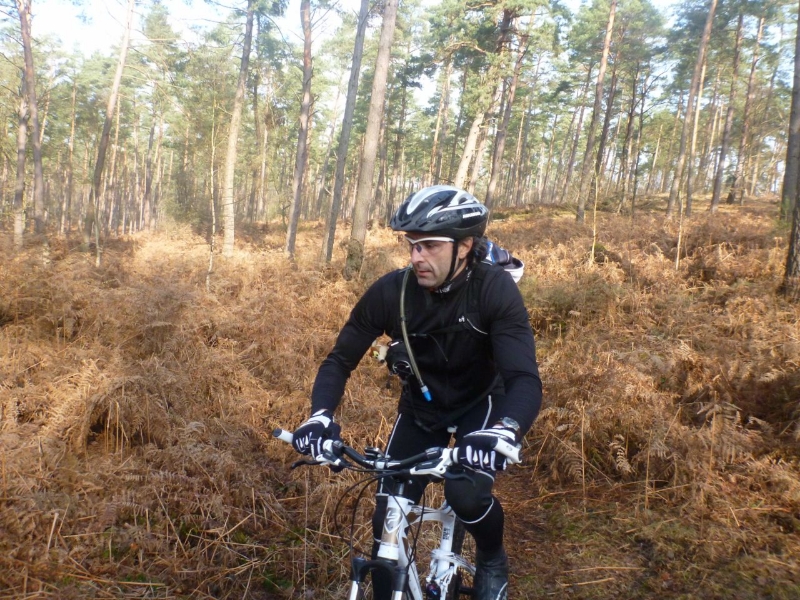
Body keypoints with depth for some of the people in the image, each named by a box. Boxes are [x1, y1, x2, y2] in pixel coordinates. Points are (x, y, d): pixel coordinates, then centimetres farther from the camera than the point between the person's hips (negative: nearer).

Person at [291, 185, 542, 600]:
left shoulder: (495, 289, -28)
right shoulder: (390, 291, -22)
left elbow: (525, 379, -36)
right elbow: (340, 359, -14)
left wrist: (503, 431, -57)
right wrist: (321, 416, -33)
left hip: (480, 403, -2)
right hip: (420, 409, 3)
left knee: (466, 494, -26)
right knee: (387, 519, -3)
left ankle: (493, 559, 9)